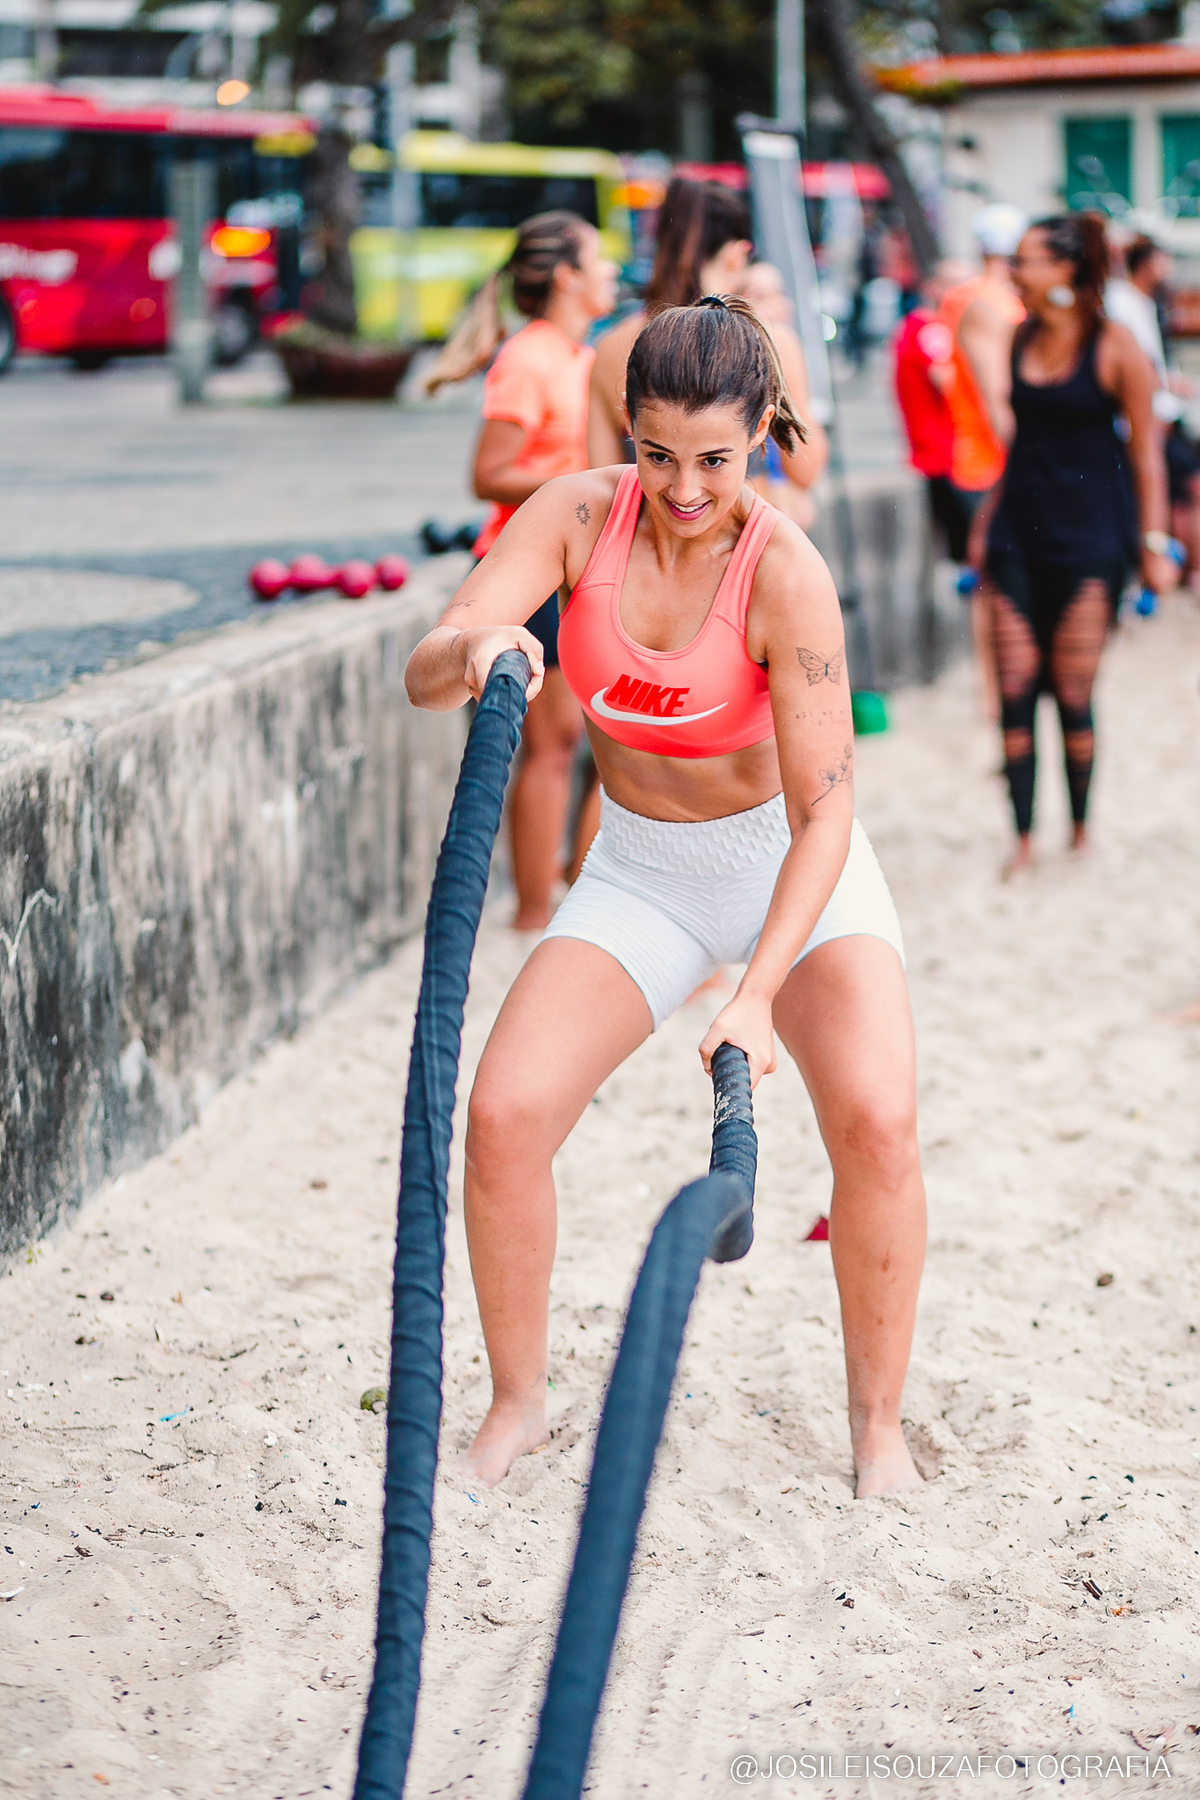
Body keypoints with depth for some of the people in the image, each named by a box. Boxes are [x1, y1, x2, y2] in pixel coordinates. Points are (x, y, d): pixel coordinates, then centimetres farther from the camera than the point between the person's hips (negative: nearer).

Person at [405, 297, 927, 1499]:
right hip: (639, 870, 3)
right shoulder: (581, 514, -16)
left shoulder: (785, 575, -26)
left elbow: (823, 808, -28)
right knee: (503, 1115, -13)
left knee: (875, 1118, -24)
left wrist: (759, 994, -38)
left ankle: (877, 1420, -4)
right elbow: (425, 674, -22)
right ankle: (517, 1406, 8)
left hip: (793, 866, -3)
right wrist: (476, 648, -46)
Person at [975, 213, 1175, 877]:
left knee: (1073, 697, 1)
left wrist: (1153, 543, -7)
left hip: (1087, 541, -5)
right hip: (1017, 537, 5)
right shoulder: (1023, 336, 7)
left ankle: (1080, 831, 20)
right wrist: (988, 520, 18)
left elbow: (1144, 451, -5)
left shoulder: (1114, 346, -8)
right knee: (1015, 692, -1)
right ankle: (1023, 838, 8)